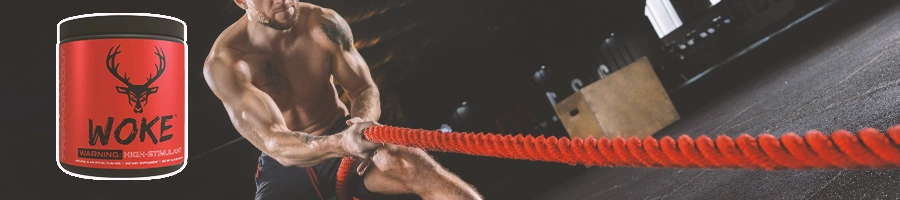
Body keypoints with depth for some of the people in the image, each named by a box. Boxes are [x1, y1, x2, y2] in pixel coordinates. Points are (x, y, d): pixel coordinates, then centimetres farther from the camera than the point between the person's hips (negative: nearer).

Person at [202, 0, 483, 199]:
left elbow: (364, 88, -5)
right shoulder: (224, 62, -21)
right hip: (284, 165, 0)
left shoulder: (324, 24, -13)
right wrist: (342, 145, -50)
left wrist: (363, 122, -31)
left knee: (412, 163, -30)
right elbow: (274, 142, -31)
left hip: (342, 136, 1)